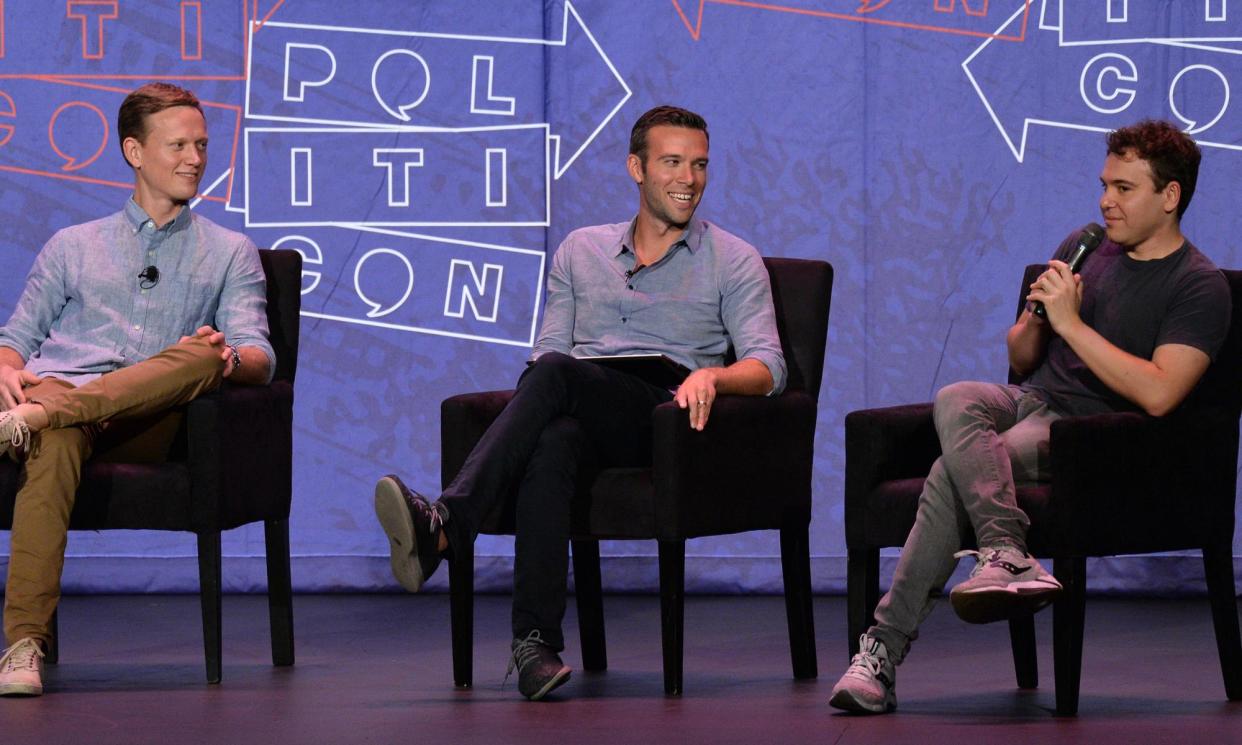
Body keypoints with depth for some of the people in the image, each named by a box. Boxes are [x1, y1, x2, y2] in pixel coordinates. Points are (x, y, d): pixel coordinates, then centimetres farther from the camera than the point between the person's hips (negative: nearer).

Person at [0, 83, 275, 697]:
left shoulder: (230, 253, 25)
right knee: (57, 443, -40)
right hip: (56, 391, 0)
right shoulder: (72, 246, 29)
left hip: (146, 417, 1)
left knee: (203, 356, -34)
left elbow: (258, 356, 10)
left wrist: (230, 357, -16)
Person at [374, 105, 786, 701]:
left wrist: (713, 375, -20)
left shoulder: (733, 261, 15)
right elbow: (550, 345, 20)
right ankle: (536, 640, -48)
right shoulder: (581, 250, 26)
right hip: (582, 415, 3)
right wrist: (534, 399, -5)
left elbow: (768, 366, 3)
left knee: (555, 372, -34)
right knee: (552, 442, -38)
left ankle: (444, 523, -49)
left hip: (662, 414, -2)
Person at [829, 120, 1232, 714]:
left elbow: (1158, 394, -19)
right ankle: (1007, 557, -45)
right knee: (954, 400, -31)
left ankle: (884, 647, -33)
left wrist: (1071, 322, -17)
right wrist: (1035, 319, -1)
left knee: (951, 475, -30)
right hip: (1028, 398, 6)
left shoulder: (1200, 286, -4)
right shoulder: (1084, 247, 17)